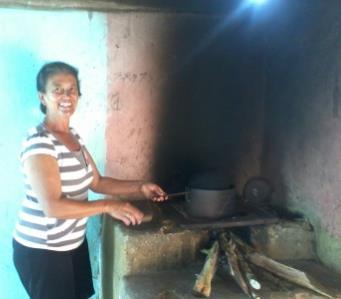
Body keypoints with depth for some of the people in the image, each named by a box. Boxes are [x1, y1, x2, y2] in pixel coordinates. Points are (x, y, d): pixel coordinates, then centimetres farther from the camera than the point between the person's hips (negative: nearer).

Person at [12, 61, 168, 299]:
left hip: (73, 242, 8)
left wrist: (140, 188, 0)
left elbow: (97, 182, 10)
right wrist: (108, 206, -31)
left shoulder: (73, 136, 5)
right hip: (41, 250, -8)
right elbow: (53, 206, -30)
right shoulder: (39, 142, -23)